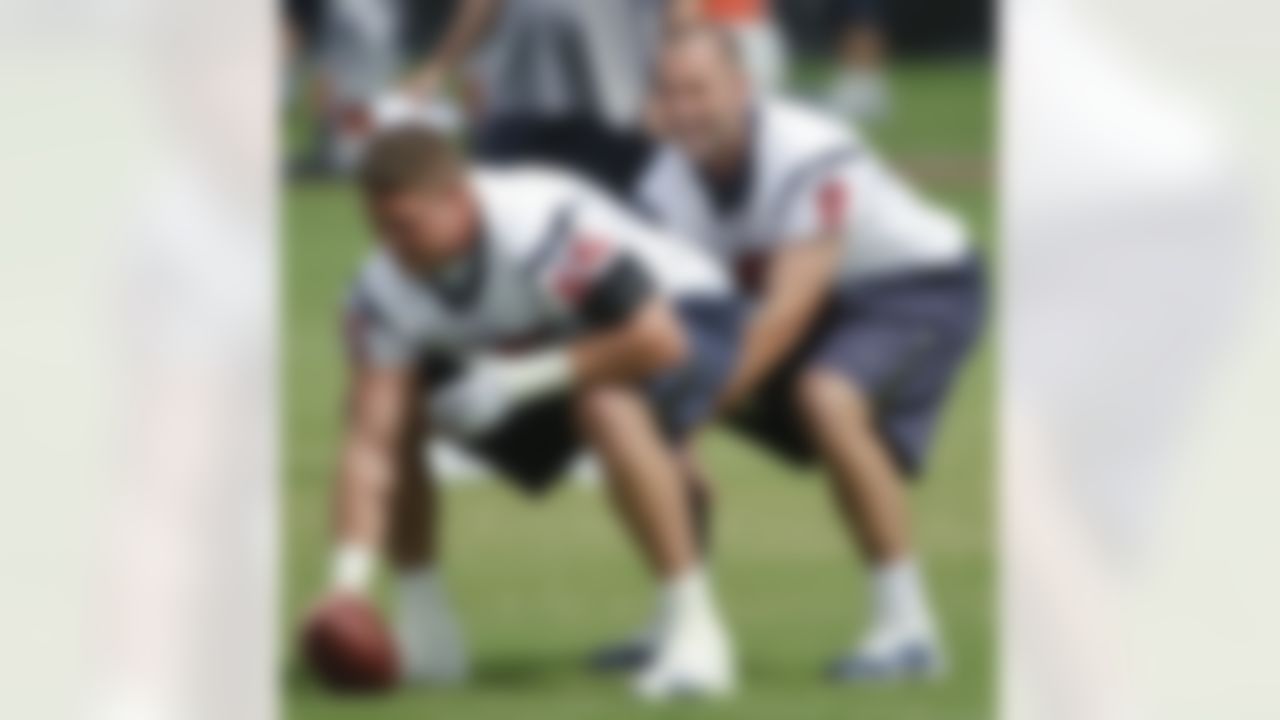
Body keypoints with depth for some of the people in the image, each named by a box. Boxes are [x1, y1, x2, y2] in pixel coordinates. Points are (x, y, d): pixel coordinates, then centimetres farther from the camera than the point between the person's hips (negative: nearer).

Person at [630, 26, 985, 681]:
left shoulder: (809, 156, -32)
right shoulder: (667, 187, -12)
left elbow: (790, 308, -37)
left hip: (921, 287, -7)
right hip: (827, 305, 7)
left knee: (827, 399, -37)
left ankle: (906, 626, -27)